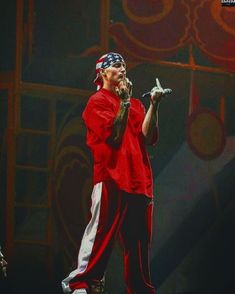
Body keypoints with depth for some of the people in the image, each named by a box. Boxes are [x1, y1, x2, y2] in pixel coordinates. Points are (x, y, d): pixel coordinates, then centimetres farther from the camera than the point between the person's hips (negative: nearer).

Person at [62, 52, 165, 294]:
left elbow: (148, 136, 7)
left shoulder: (134, 104, 21)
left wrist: (154, 105, -3)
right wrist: (124, 101, -13)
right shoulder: (98, 101, 1)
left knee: (139, 242, 8)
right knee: (101, 234, -14)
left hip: (139, 181, 7)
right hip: (111, 179, -7)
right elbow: (113, 134, -13)